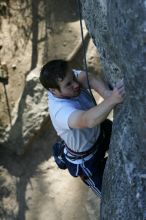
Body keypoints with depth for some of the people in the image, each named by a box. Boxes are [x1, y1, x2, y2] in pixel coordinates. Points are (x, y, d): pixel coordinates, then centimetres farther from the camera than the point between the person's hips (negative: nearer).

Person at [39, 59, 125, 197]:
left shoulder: (67, 76, -24)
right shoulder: (60, 110, -45)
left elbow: (89, 78, -38)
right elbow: (88, 120, -63)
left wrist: (106, 92, -58)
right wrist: (112, 100, -78)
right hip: (85, 157, -6)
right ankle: (84, 175, 41)